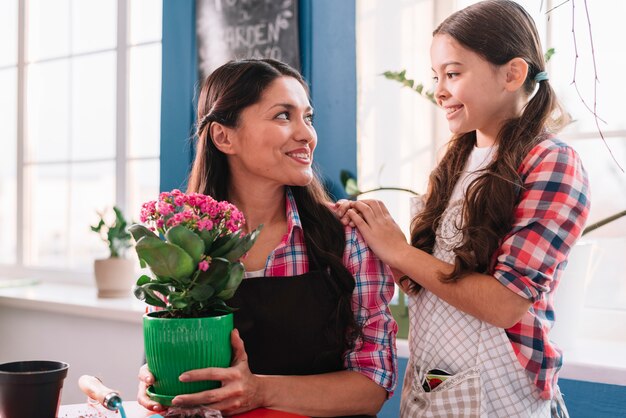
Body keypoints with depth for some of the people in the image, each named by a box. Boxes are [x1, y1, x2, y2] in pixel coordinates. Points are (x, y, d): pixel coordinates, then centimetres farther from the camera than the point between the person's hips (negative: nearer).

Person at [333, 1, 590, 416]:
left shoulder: (552, 164, -14)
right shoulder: (459, 160, 5)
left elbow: (505, 304, -20)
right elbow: (428, 280, 8)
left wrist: (398, 250, -14)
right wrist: (369, 236, -7)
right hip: (424, 382, 6)